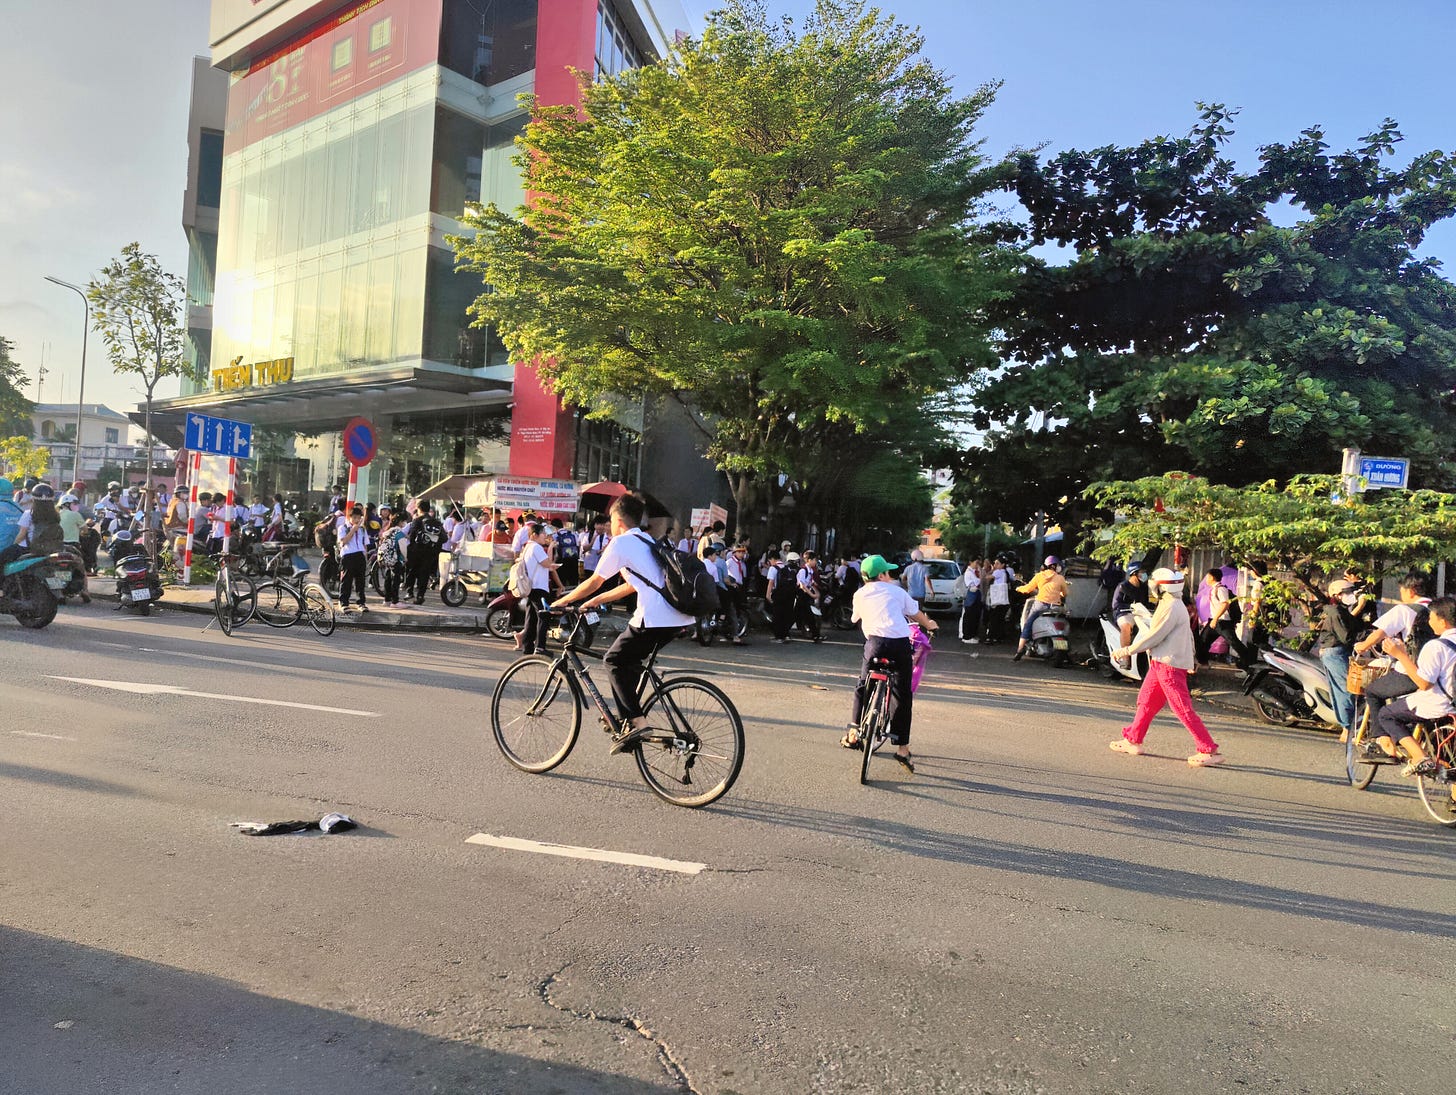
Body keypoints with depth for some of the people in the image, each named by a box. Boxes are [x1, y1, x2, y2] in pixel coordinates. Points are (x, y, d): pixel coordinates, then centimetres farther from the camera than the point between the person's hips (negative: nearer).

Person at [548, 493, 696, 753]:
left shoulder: (621, 542, 0)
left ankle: (634, 720, -3)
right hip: (679, 617, 9)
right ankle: (631, 723, 22)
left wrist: (562, 601, 17)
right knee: (630, 661, 22)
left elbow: (594, 582, 4)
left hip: (654, 619, -9)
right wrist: (595, 601, 37)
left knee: (614, 660, 5)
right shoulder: (648, 541, 26)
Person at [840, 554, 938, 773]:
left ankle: (853, 734, 16)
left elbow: (855, 618, 33)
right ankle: (902, 747, 8)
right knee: (902, 696, 8)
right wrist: (929, 624, 52)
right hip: (901, 644, 0)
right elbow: (916, 614, 31)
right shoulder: (897, 591, 17)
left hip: (876, 642, 0)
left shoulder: (860, 594, 17)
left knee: (863, 687, 20)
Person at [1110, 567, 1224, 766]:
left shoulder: (1171, 608, -18)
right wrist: (1189, 660, 25)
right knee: (1146, 701, 14)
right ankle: (1132, 740, 22)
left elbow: (1153, 637, -18)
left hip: (1169, 665, -11)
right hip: (1161, 663, 11)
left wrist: (1127, 651, -12)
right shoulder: (1174, 605, 14)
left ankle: (1210, 751, -2)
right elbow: (1189, 635, 20)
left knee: (1183, 709, -7)